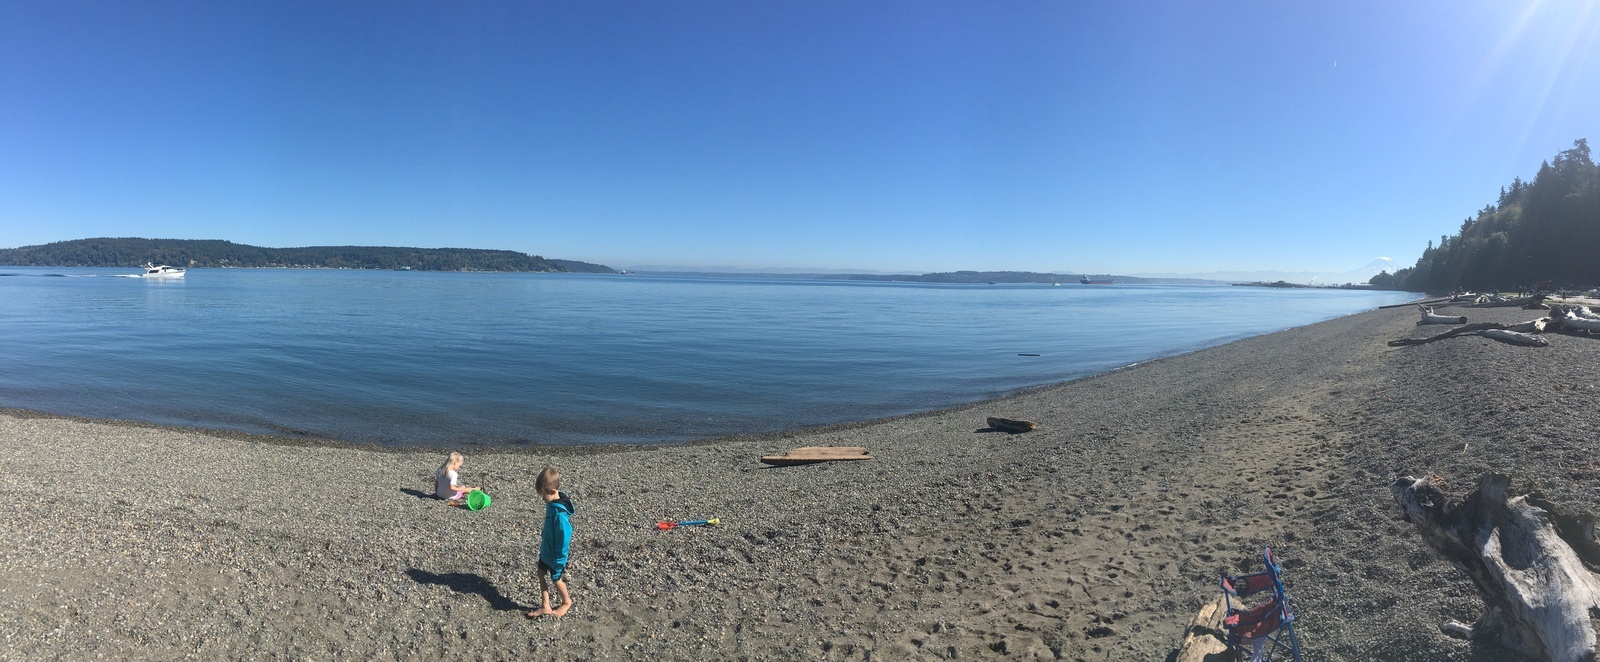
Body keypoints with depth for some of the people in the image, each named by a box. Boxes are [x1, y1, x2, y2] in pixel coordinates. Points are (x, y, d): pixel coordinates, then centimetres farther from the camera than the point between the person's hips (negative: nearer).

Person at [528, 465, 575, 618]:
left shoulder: (560, 513, -34)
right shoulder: (551, 503, -8)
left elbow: (564, 538, -27)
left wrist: (559, 561, -21)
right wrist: (543, 535, 19)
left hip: (555, 554, -8)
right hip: (546, 549, 8)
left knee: (556, 578, 13)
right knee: (541, 574, 16)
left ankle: (567, 602, 38)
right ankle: (545, 607, 30)